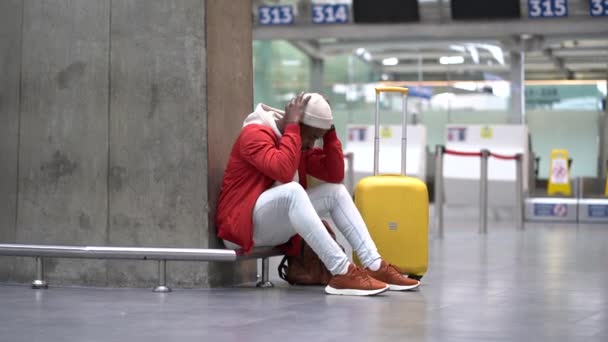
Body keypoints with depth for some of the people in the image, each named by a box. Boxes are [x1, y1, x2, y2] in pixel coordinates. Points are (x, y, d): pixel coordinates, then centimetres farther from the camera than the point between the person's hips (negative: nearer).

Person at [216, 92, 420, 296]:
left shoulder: (301, 144, 12)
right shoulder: (255, 134, -14)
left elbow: (335, 175, 4)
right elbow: (283, 171, -31)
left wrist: (329, 131, -2)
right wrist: (291, 126, -24)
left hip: (273, 228, 9)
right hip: (242, 226, -9)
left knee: (336, 192, -1)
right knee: (292, 191, -35)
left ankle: (374, 266, -15)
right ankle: (342, 273, -39)